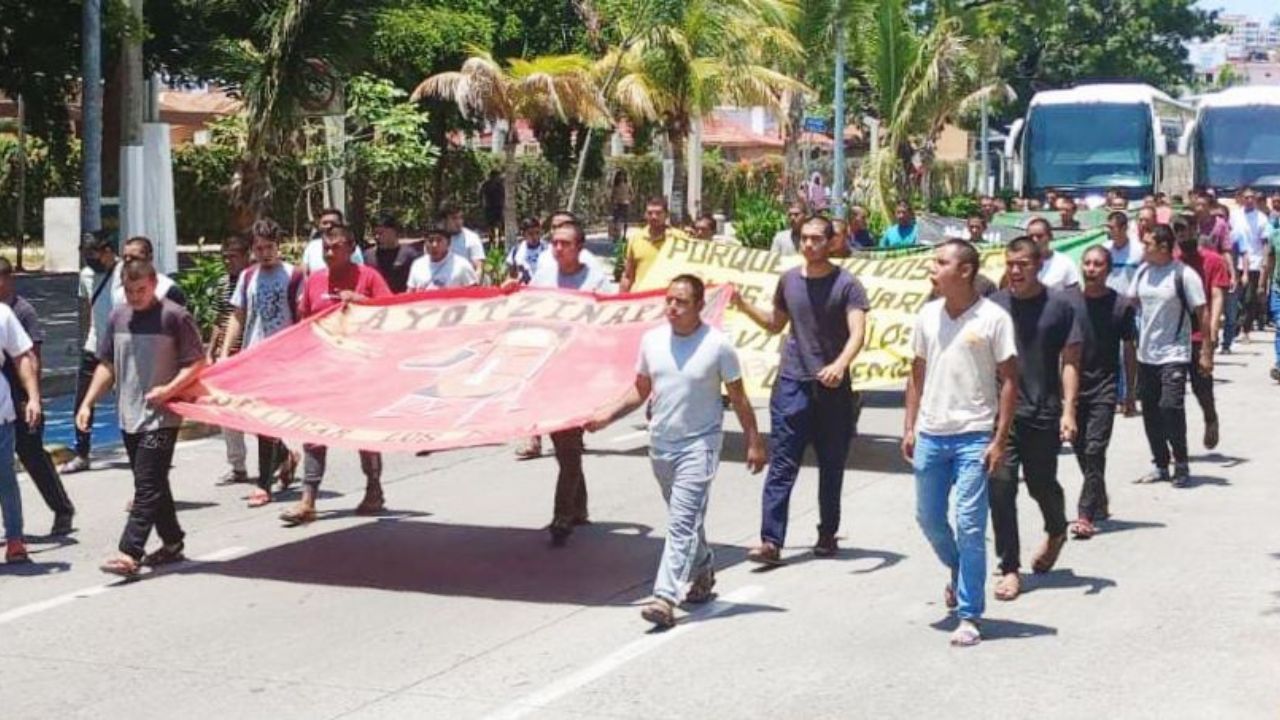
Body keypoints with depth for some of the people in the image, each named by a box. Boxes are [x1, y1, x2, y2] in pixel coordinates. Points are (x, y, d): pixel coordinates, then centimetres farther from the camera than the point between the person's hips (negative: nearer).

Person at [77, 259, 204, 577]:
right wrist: (87, 402, 6)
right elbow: (107, 365, 15)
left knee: (147, 486, -11)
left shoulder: (174, 316, -8)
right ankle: (172, 543, 26)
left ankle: (129, 553, -16)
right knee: (153, 484, 14)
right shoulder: (118, 317, 8)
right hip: (129, 416, 6)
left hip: (161, 417, -6)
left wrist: (169, 389, -20)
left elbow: (197, 363, -6)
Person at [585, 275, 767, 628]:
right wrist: (607, 415, 2)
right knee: (687, 519, 19)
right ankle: (703, 573, 41)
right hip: (661, 442, 5)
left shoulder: (717, 345, -10)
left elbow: (738, 398, -3)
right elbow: (640, 390, 13)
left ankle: (666, 597, -18)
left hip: (699, 444, -5)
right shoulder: (652, 340, 3)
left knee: (682, 522, -13)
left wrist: (754, 443, -2)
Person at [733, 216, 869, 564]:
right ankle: (771, 541, -10)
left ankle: (827, 534, 25)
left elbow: (857, 332, -18)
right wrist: (745, 307, 7)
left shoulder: (846, 284, -6)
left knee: (832, 466, 10)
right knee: (782, 466, -6)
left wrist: (841, 364, -35)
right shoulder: (789, 280, 7)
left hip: (832, 386, -2)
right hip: (792, 382, 2)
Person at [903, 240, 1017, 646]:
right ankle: (958, 571, 42)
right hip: (930, 434, 5)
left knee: (969, 527, -5)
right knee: (928, 518, 14)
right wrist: (910, 427, 8)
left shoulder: (993, 319, -8)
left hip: (974, 436, -5)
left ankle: (969, 616, 2)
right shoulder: (927, 316, 7)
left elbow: (1008, 381, -6)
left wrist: (999, 440, -11)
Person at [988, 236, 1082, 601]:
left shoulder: (1060, 305, -2)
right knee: (1001, 487, -5)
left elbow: (1069, 362, -3)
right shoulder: (995, 305, 3)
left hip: (1043, 413, -1)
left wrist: (1068, 410, -11)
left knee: (1041, 484, 12)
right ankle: (1009, 569, 4)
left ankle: (1056, 532, 45)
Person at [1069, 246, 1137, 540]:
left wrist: (1131, 392, 5)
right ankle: (1100, 504, 30)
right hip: (1075, 386, 3)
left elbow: (1129, 351, 4)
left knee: (1094, 450, -11)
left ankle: (1085, 515, -12)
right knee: (1081, 450, 11)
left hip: (1104, 389, -3)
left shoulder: (1121, 306, -3)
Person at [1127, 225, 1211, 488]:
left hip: (1174, 355, -6)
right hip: (1146, 355, 6)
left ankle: (1181, 465, 1)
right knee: (1150, 412, 9)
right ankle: (1161, 465, 22)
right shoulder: (1142, 272, 5)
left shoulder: (1184, 275, -12)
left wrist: (1207, 352, -9)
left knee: (1171, 407, -15)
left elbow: (1201, 314, -9)